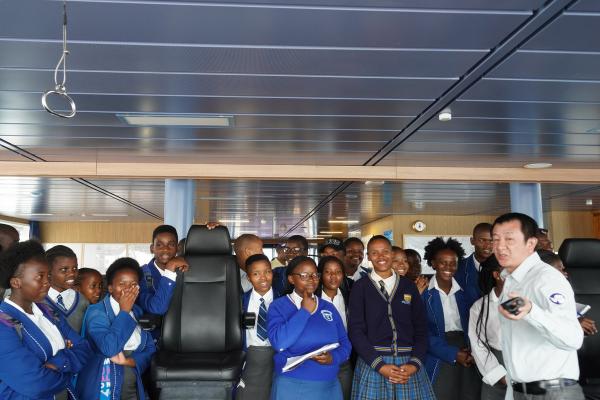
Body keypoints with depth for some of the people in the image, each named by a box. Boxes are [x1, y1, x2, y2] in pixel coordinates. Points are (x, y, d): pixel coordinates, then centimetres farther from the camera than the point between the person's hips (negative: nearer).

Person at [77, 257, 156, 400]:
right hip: (102, 387, -5)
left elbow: (150, 348, 2)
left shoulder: (138, 312, 6)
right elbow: (109, 349, -24)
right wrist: (124, 311, -19)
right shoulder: (96, 311, -12)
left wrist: (129, 360, -15)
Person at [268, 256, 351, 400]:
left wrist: (333, 357, -15)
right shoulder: (278, 306, -5)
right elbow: (279, 342, -20)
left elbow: (345, 344, 6)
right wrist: (305, 311, -16)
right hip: (292, 386, -3)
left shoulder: (329, 308, 7)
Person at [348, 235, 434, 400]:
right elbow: (355, 330, -4)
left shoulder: (408, 285, 9)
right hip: (372, 363, -2)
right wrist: (380, 365, -11)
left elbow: (421, 327, 7)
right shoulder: (360, 287, 1)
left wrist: (415, 363, -6)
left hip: (408, 363, 2)